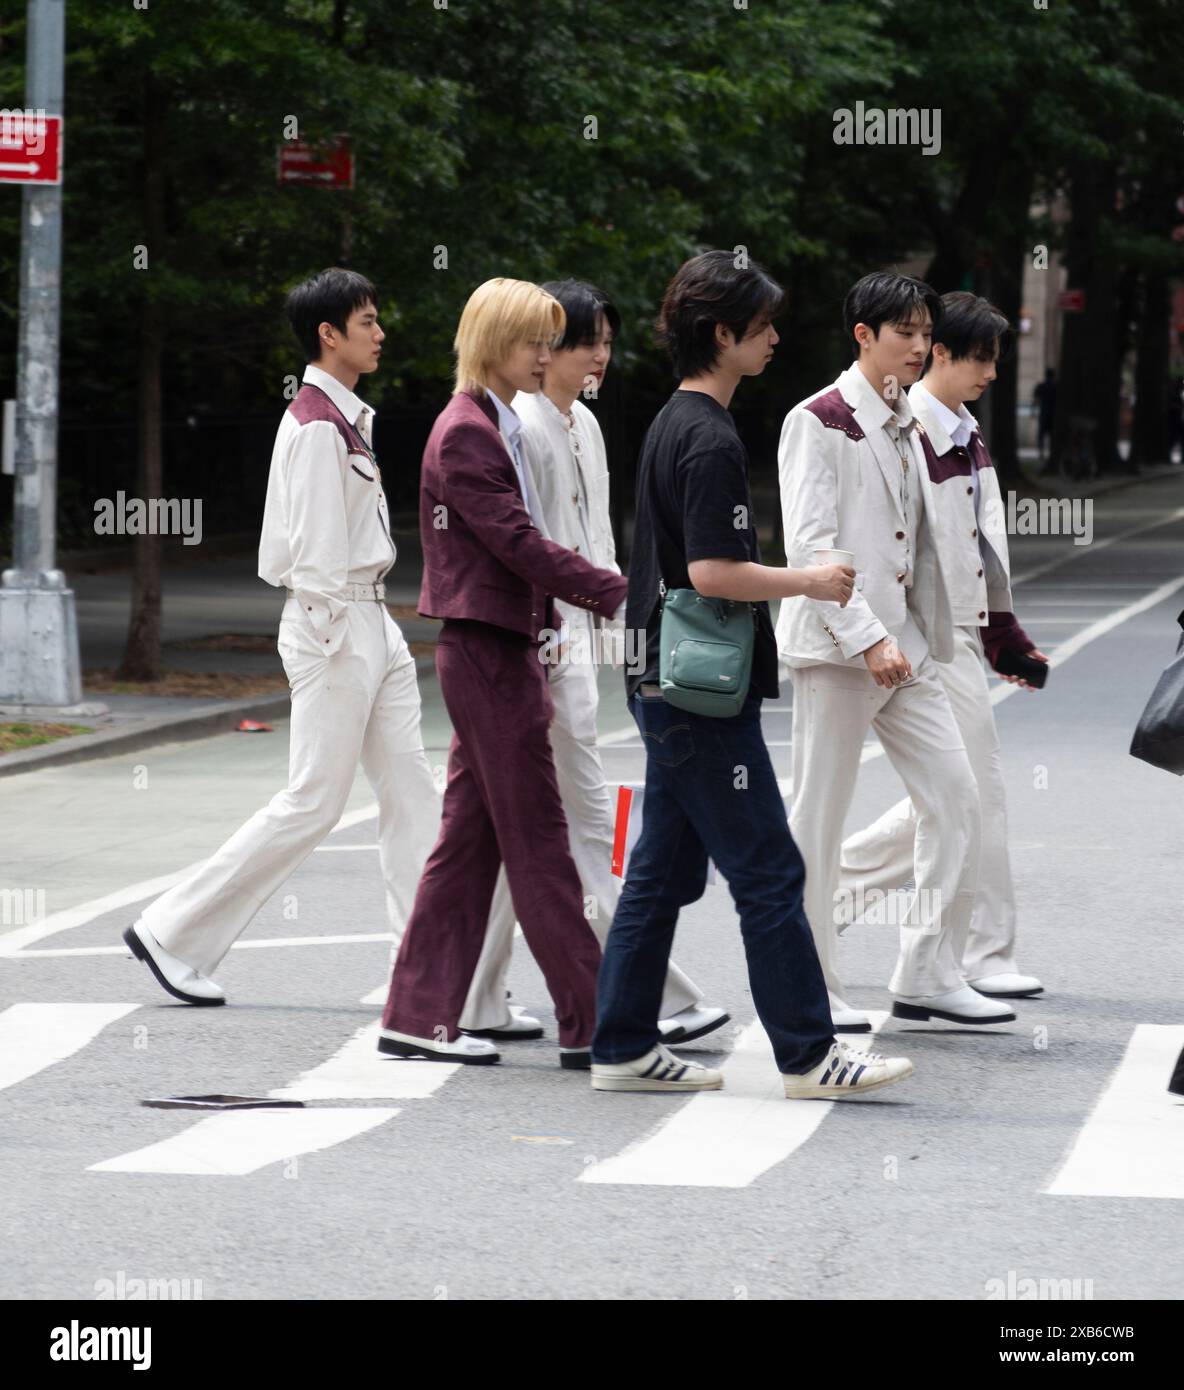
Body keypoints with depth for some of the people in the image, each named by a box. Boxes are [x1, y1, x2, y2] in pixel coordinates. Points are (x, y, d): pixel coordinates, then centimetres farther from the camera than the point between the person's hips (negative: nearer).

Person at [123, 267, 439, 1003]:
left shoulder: (348, 418, 14)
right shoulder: (317, 425, -15)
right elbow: (317, 548, -19)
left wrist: (376, 633, 16)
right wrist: (335, 638, -19)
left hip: (370, 621, 10)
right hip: (335, 621, -10)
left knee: (410, 791, 6)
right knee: (314, 802, -5)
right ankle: (174, 932, 3)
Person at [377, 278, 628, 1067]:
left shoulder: (498, 428, 17)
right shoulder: (466, 432, -13)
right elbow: (518, 542, -20)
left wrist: (534, 667, 17)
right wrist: (617, 595, -22)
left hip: (498, 652, 10)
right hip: (486, 653, -10)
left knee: (471, 837, 10)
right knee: (536, 838, -6)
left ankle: (420, 1016, 13)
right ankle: (591, 1024, -4)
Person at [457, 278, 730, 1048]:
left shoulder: (586, 426, 15)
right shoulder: (522, 427, -14)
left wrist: (614, 631, 17)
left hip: (576, 641, 10)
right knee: (592, 820, -6)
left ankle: (481, 1001, 15)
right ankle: (659, 998, -6)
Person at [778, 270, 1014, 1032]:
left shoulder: (906, 427, 17)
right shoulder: (819, 421, -8)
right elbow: (807, 543, -16)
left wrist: (930, 639, 15)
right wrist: (866, 638, -21)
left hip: (904, 641, 8)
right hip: (837, 645, -8)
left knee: (956, 797, 3)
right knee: (820, 817, -2)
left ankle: (929, 974, 9)